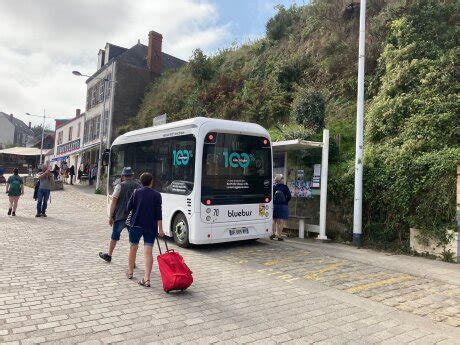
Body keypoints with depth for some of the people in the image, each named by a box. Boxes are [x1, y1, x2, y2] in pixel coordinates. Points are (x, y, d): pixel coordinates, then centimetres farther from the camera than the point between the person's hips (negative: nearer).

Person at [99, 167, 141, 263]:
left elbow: (113, 202, -9)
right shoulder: (138, 186, 4)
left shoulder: (120, 186, -5)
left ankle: (109, 255, 32)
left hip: (120, 216, -2)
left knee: (115, 236, 16)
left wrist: (110, 216, -5)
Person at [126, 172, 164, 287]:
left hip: (136, 225, 1)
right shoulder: (157, 195, -2)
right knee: (148, 251, -2)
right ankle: (147, 279, -8)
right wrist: (160, 229, -5)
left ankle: (130, 272, 34)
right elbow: (158, 213, -6)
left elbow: (129, 208, 1)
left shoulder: (136, 193, -2)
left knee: (133, 248, 18)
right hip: (151, 227, 0)